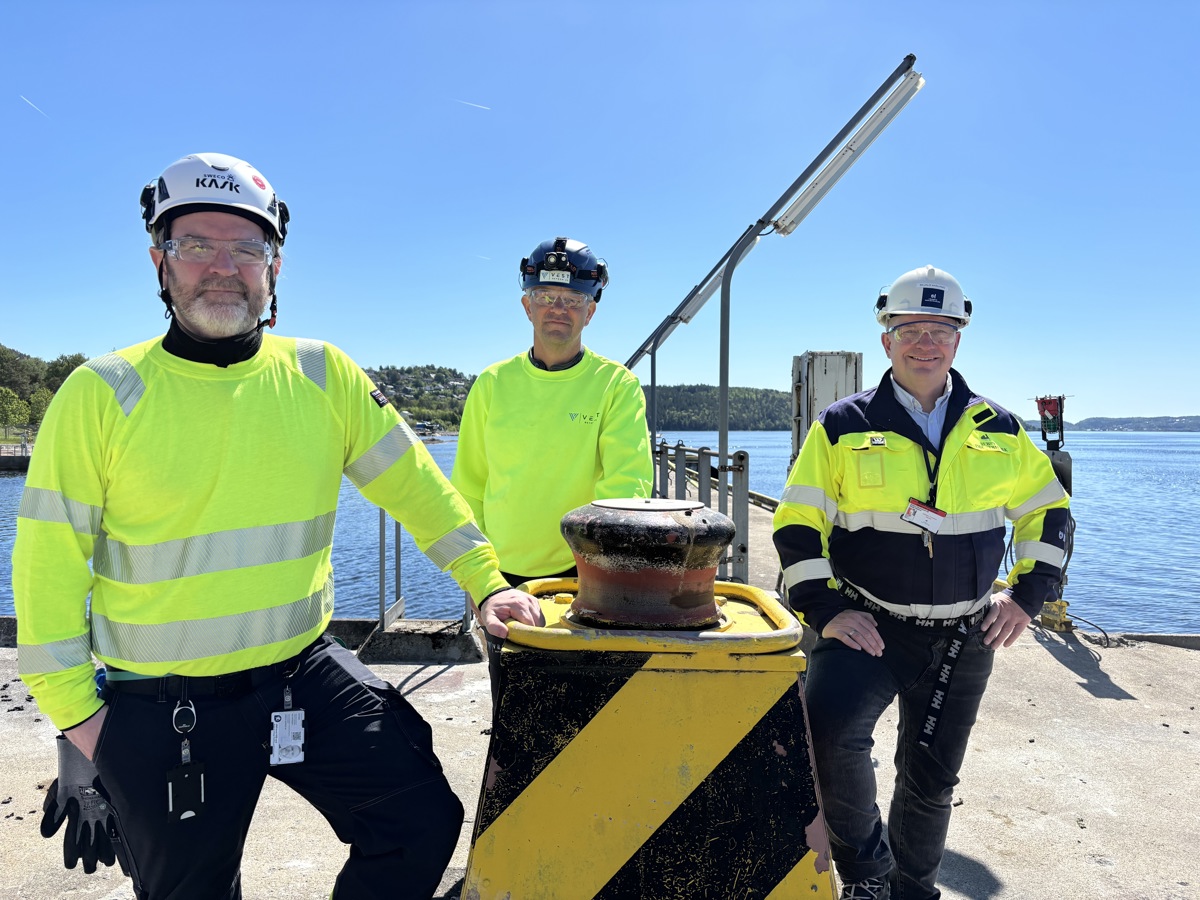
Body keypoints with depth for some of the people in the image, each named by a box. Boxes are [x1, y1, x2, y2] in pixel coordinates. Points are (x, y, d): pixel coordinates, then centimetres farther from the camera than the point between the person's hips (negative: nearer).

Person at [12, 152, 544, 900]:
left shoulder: (323, 376, -2)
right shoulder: (103, 394, -9)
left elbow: (415, 486, 2)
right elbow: (51, 561, -5)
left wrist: (486, 582, -3)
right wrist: (73, 706, -3)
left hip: (307, 673, 2)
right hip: (162, 710, -1)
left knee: (423, 822, 0)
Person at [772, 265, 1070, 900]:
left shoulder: (999, 432, 5)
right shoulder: (844, 427, -4)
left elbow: (1047, 508, 16)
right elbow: (797, 524, -4)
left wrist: (1027, 594, 5)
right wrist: (825, 610, -12)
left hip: (964, 638, 3)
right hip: (869, 626, -3)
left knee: (931, 780, 15)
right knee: (828, 728, -28)